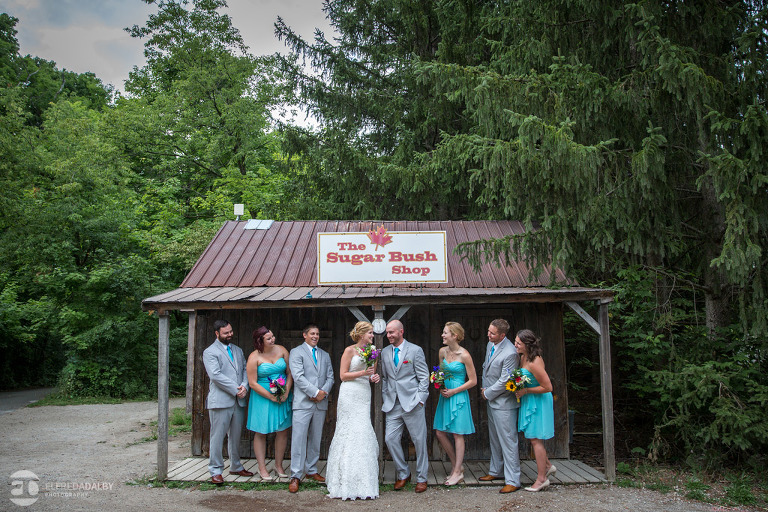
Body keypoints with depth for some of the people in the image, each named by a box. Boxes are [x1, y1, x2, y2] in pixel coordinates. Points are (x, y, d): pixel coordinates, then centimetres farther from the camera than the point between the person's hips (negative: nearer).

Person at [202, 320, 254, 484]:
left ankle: (235, 466, 27)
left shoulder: (238, 350, 16)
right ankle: (215, 471, 10)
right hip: (220, 401, -6)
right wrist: (235, 389, -15)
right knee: (218, 436, 0)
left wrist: (244, 386, -7)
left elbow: (245, 369, 13)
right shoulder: (210, 352, -5)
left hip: (238, 401, 6)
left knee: (236, 435, 14)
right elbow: (215, 375, -15)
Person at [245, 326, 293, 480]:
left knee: (283, 431, 7)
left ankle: (279, 465, 21)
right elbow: (253, 383, -13)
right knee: (261, 433, 5)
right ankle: (262, 468, 16)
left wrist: (286, 392, -11)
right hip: (263, 397, -3)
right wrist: (271, 397, -16)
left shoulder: (281, 350, -1)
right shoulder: (254, 357, -12)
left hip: (283, 397, 3)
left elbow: (290, 373, 2)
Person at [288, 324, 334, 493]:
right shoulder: (296, 352, 0)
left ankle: (311, 470, 21)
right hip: (303, 403, -5)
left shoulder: (325, 355, 18)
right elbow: (298, 377, -10)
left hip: (320, 403, 5)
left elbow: (330, 377, 13)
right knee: (299, 439, -7)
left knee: (316, 439, 11)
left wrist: (324, 392, -7)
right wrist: (315, 392, -14)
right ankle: (295, 476, -3)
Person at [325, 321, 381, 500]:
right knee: (350, 433, -6)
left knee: (363, 435, 3)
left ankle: (362, 482, 11)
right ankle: (348, 483, 0)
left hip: (364, 395, 6)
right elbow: (343, 375, -7)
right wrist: (363, 373, -16)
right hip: (350, 395, -6)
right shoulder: (350, 350, -5)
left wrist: (373, 377, 1)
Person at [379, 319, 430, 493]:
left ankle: (421, 478, 18)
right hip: (393, 405, 4)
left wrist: (420, 399, -10)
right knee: (390, 439, 0)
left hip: (412, 403, -4)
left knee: (419, 440, 3)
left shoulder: (415, 350, -3)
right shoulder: (385, 352, 10)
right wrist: (385, 398, 9)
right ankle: (403, 474, 19)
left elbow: (424, 377, -3)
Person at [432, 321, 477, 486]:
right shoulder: (442, 352, 5)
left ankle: (457, 472, 11)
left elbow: (473, 381, -10)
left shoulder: (464, 355, -14)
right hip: (445, 395, 7)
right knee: (440, 433, 7)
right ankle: (456, 465, 23)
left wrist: (453, 391, -12)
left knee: (458, 434, 1)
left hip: (458, 396, -7)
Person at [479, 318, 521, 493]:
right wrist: (484, 389, 7)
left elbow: (504, 382, -22)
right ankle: (496, 471, 35)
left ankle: (512, 481, 5)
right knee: (494, 439, 21)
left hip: (504, 403, -9)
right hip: (491, 401, 9)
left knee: (508, 441, -3)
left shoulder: (510, 353, -24)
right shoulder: (490, 344, 4)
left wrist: (487, 393, -10)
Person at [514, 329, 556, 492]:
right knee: (532, 437, 18)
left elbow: (548, 387, -24)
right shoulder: (523, 357, 2)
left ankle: (541, 479, 11)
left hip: (537, 402, -9)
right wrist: (520, 389, 4)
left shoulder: (534, 363, -27)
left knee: (535, 439, 0)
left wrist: (525, 391, -19)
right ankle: (547, 466, 35)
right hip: (528, 401, 9)